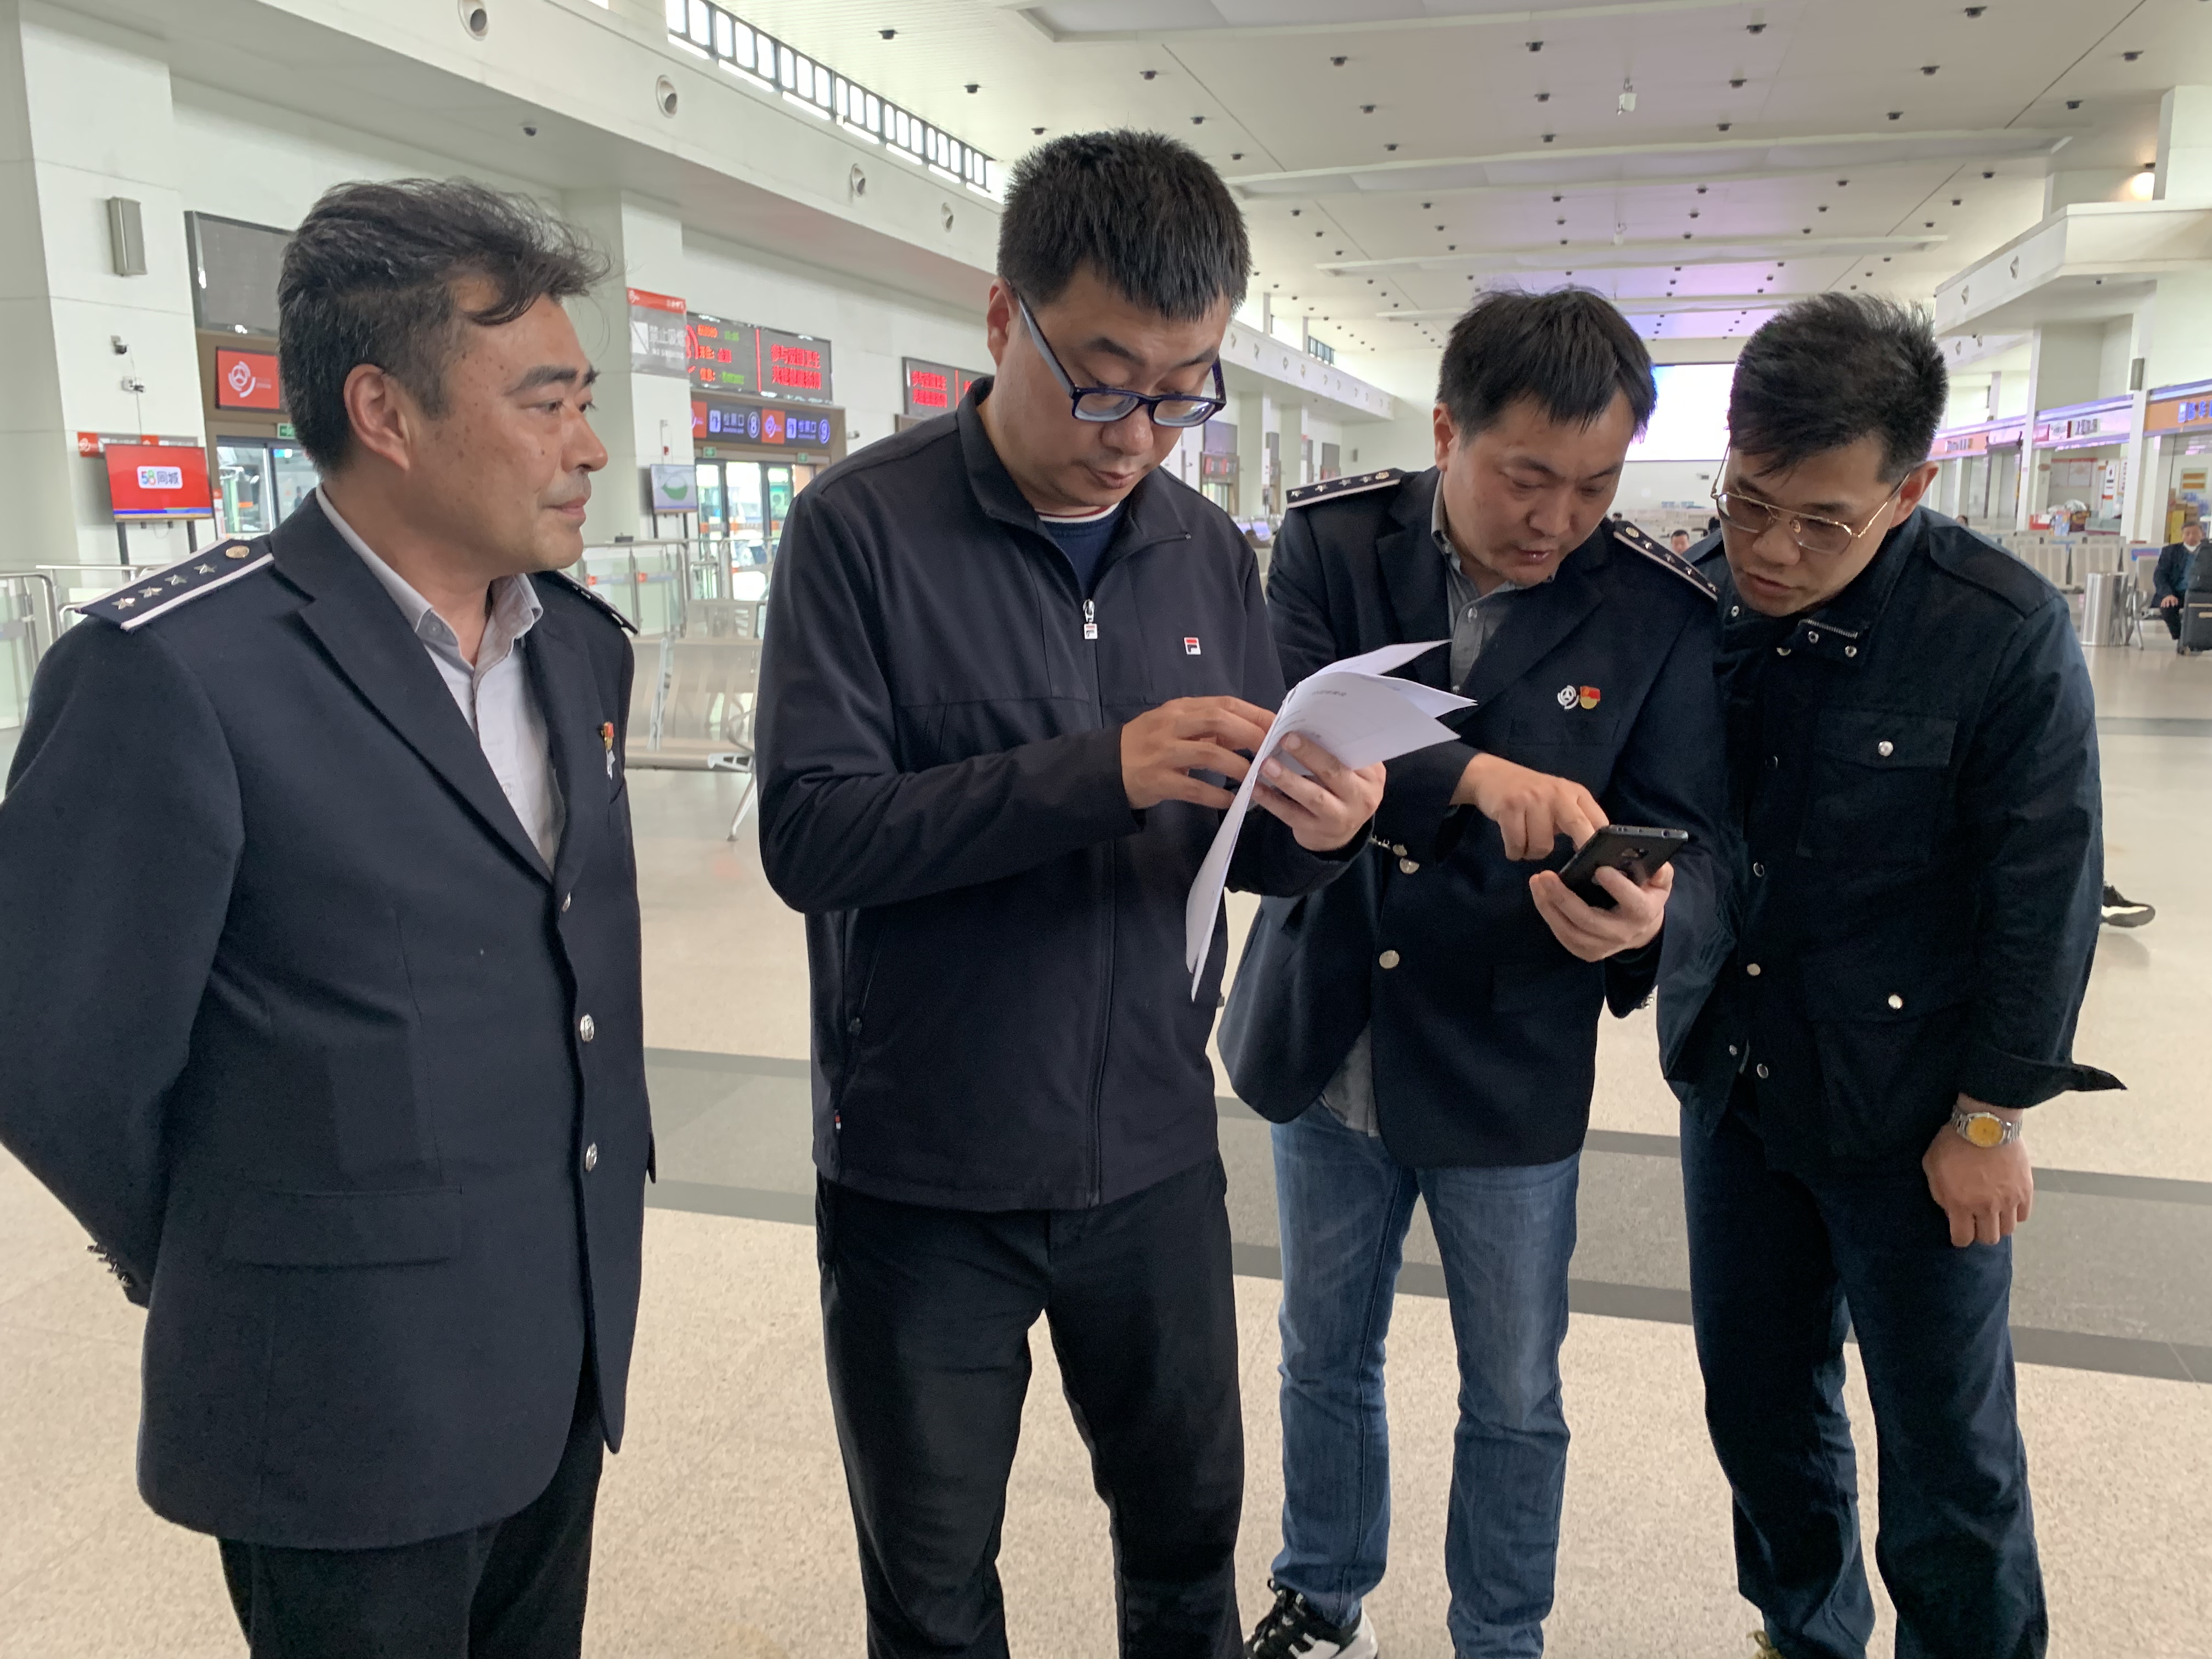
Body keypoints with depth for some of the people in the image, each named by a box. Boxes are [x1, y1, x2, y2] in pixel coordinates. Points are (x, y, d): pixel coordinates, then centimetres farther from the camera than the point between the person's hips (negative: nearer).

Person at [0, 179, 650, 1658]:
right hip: (355, 1417, -6)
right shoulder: (176, 674, -20)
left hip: (573, 1359, 6)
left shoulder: (580, 645, 3)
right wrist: (232, 1270, 2)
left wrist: (591, 1221, 11)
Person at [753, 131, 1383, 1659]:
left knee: (1190, 1531, 22)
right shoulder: (863, 528, -12)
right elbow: (808, 835, -20)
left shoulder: (1207, 551, 2)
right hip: (924, 1183, -3)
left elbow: (1245, 850, 7)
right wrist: (1097, 772, -30)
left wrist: (1318, 829, -17)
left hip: (1153, 1160, 4)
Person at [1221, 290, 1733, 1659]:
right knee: (1326, 1357, 23)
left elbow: (1695, 850, -12)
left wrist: (1648, 919, -36)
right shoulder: (1330, 543, -10)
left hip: (1508, 1076, -1)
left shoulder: (1660, 610, -12)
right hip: (1327, 1047, 2)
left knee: (1514, 1401, 17)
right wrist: (1469, 775, -38)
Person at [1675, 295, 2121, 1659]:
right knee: (1760, 1403, 19)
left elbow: (2044, 893, -11)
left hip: (1909, 1114, -4)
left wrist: (1992, 1116, -7)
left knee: (1949, 1444, 11)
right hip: (1734, 1084, 4)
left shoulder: (2007, 632, -17)